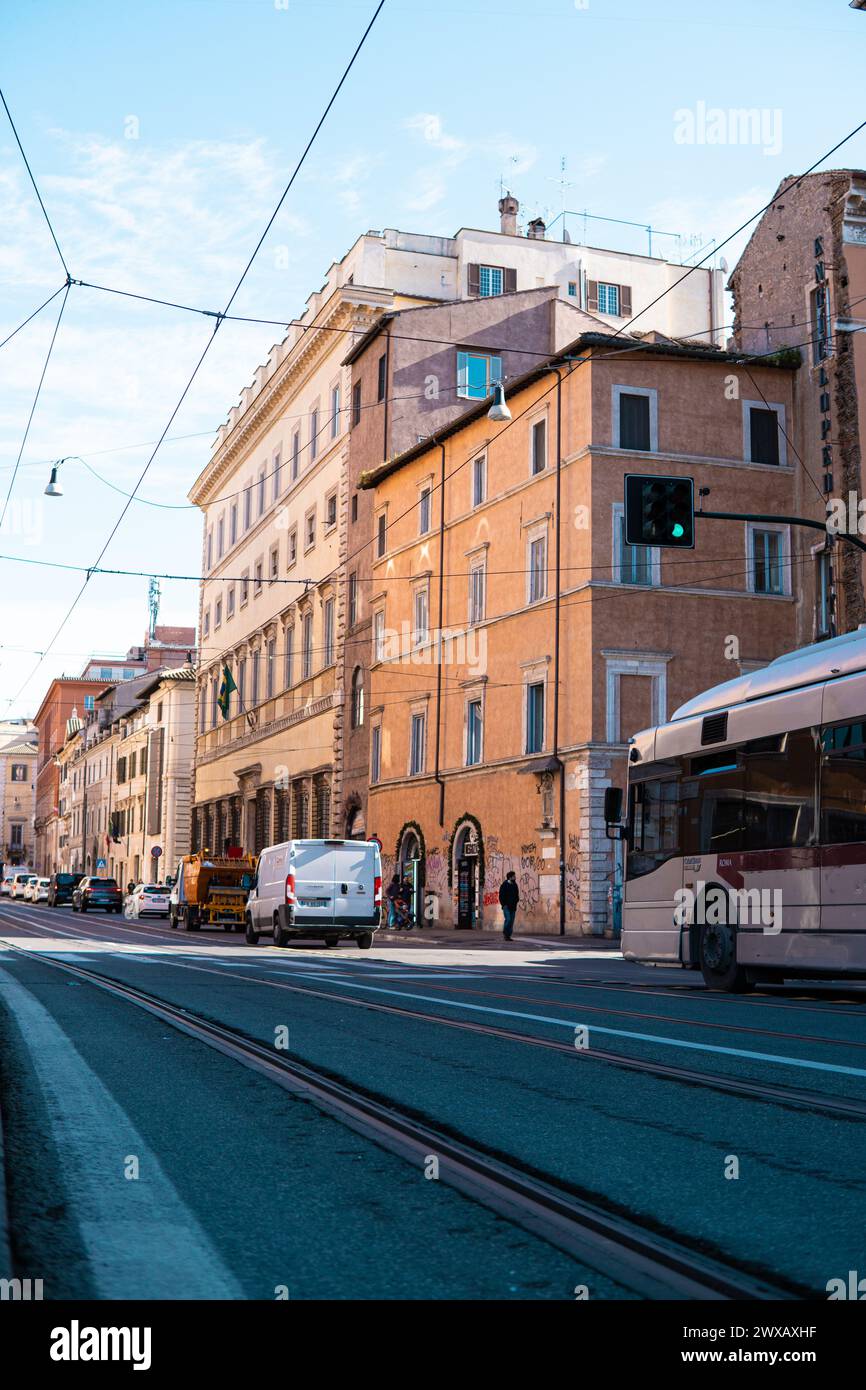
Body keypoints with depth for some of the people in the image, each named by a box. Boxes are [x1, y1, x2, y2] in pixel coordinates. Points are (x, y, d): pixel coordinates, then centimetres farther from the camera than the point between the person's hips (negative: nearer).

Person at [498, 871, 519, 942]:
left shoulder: (515, 885, 12)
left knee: (511, 921, 3)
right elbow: (501, 896, -6)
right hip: (506, 906, -6)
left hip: (513, 907, 6)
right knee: (508, 919, -17)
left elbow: (517, 895, 21)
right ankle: (505, 932, 3)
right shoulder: (504, 885, -5)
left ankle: (508, 935, 7)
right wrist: (504, 904, -12)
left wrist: (516, 902, 5)